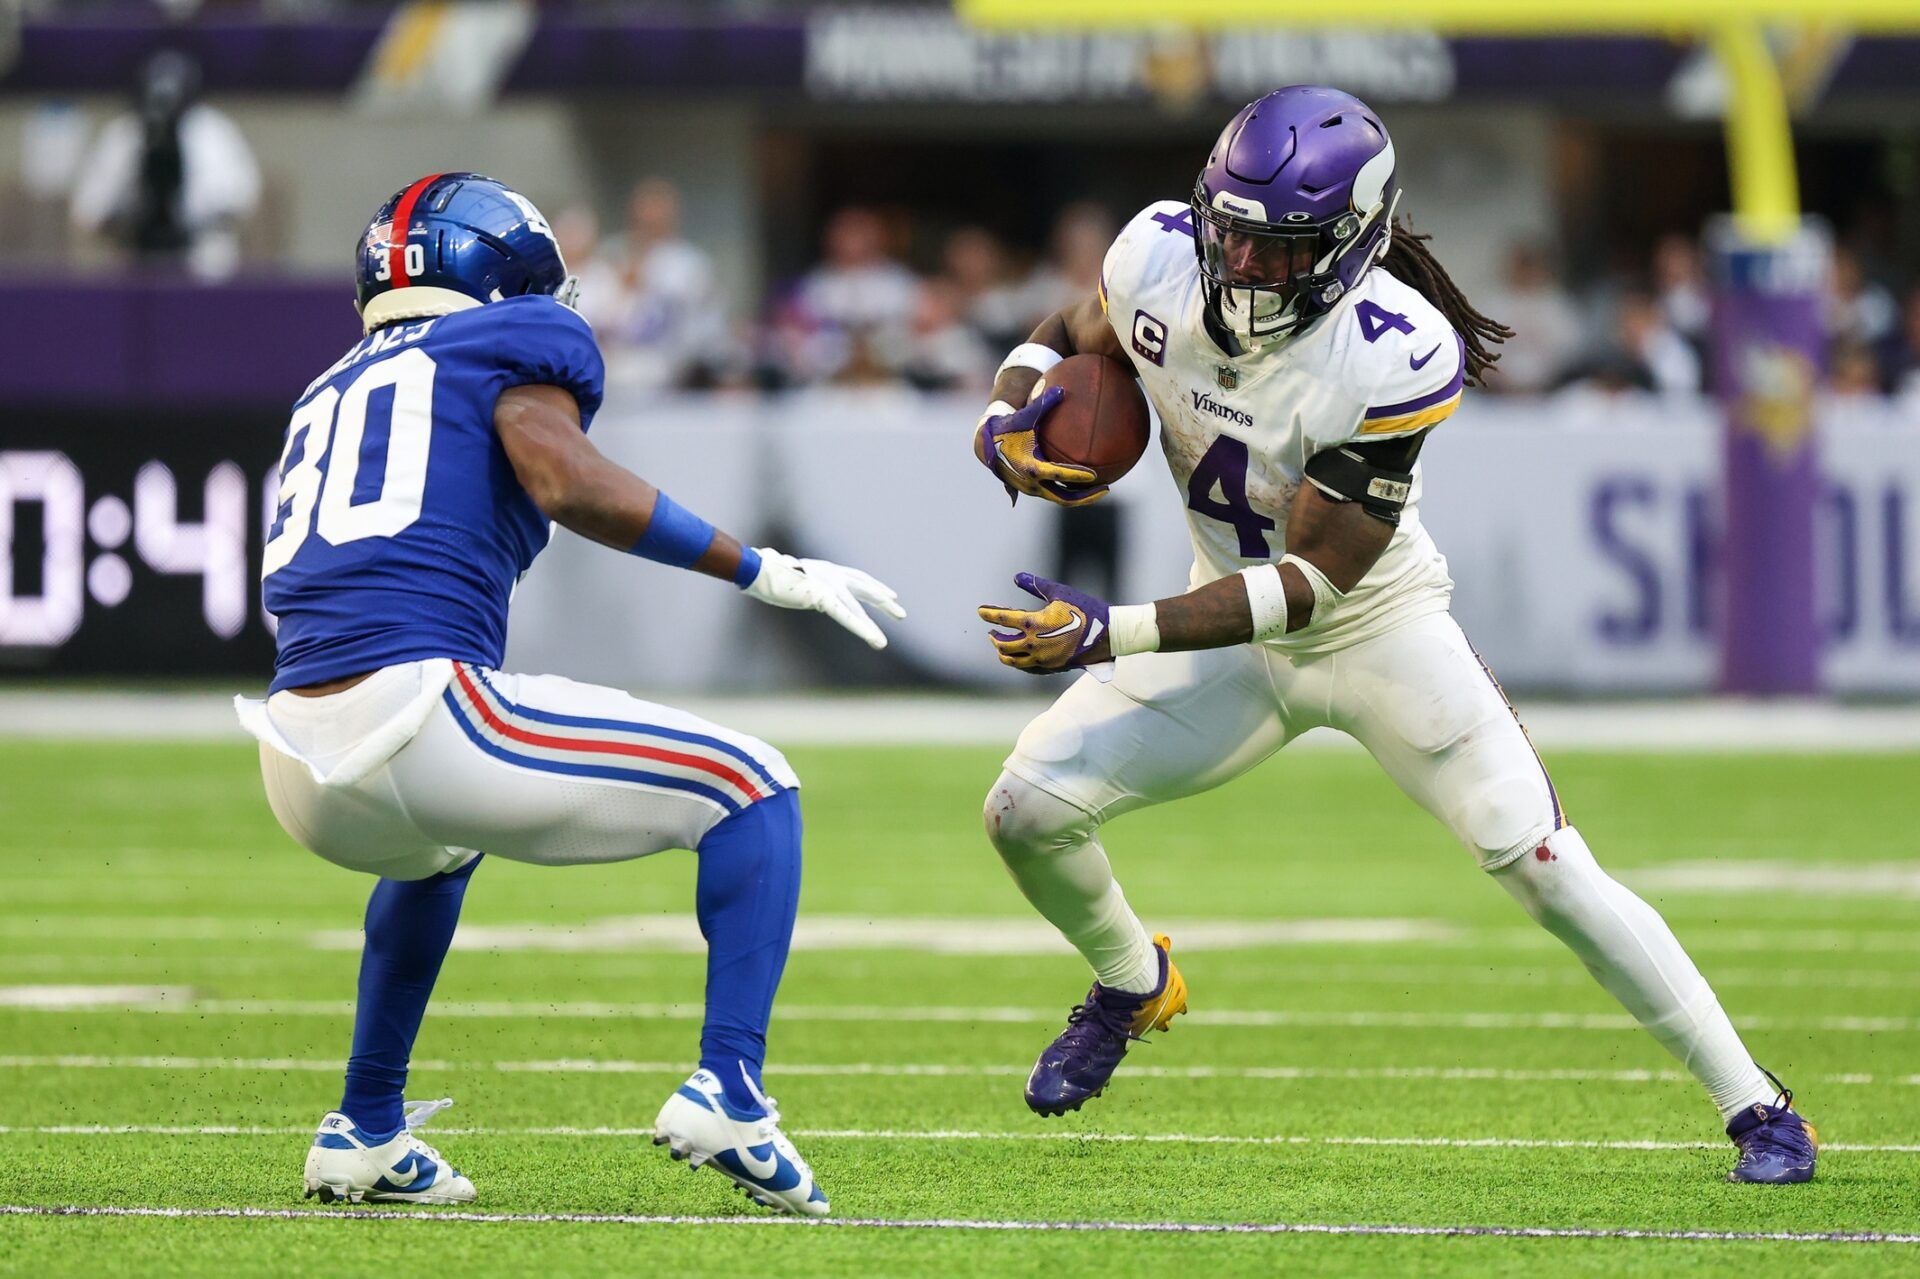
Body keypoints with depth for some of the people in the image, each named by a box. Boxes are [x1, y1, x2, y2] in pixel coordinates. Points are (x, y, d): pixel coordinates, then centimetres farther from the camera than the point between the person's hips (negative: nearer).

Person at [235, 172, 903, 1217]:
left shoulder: (329, 396, 29)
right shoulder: (508, 344, 10)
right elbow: (566, 479, -9)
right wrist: (767, 574, -5)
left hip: (300, 769, 7)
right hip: (418, 713, -7)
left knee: (435, 846, 42)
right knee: (750, 793, 8)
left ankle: (365, 1134, 37)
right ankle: (726, 1088, -8)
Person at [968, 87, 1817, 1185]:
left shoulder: (1395, 359, -33)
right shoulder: (1161, 261, -19)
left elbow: (1312, 583, -30)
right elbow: (1069, 341, 6)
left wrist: (1111, 632, -37)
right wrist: (1005, 425, -18)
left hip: (1379, 631, -5)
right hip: (1233, 633, 5)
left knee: (1549, 871, -15)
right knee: (1028, 809, -7)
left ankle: (1754, 1104, -4)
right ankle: (1132, 985, 26)